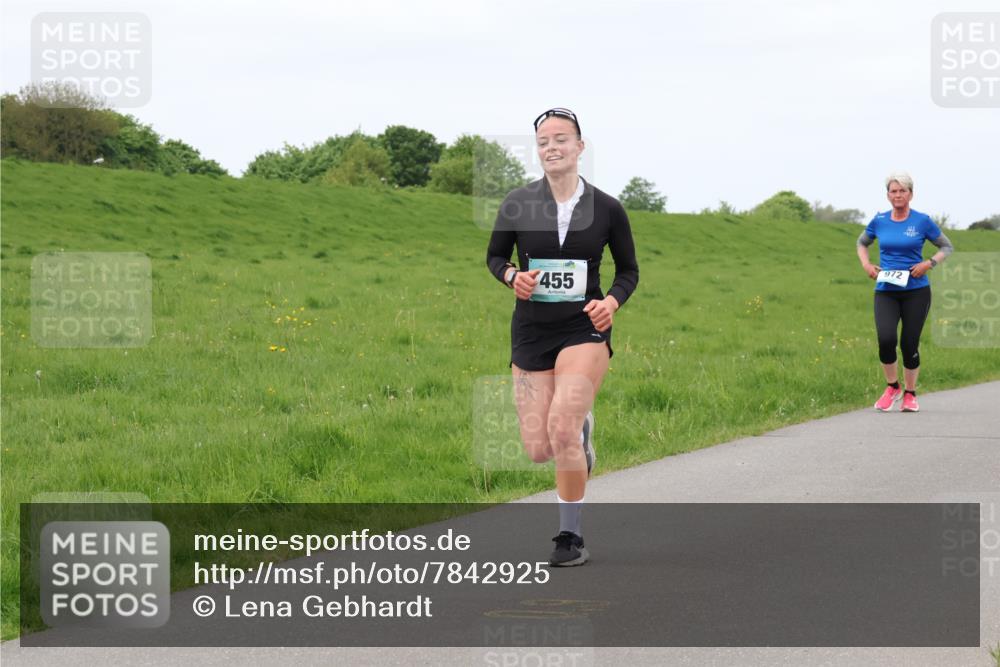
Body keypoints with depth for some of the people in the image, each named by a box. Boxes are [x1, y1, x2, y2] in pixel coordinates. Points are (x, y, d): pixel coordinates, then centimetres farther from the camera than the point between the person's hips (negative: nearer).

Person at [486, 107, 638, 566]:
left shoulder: (607, 209, -3)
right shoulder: (517, 204, -2)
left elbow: (628, 270, 9)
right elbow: (495, 256, 11)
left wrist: (612, 301, -11)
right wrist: (513, 276, -11)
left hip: (585, 328, -2)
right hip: (531, 332, 2)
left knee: (561, 426, -24)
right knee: (538, 450, -1)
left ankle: (571, 537, -7)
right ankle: (580, 433, 38)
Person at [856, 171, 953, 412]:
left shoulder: (922, 221, -3)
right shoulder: (879, 221, 3)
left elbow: (947, 247, 8)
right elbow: (862, 243, 22)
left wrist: (929, 263, -9)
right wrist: (866, 265, 4)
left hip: (916, 292, -1)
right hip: (885, 291, 1)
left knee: (909, 344, 0)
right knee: (886, 340, -18)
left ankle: (910, 394, 21)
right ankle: (892, 387, 6)